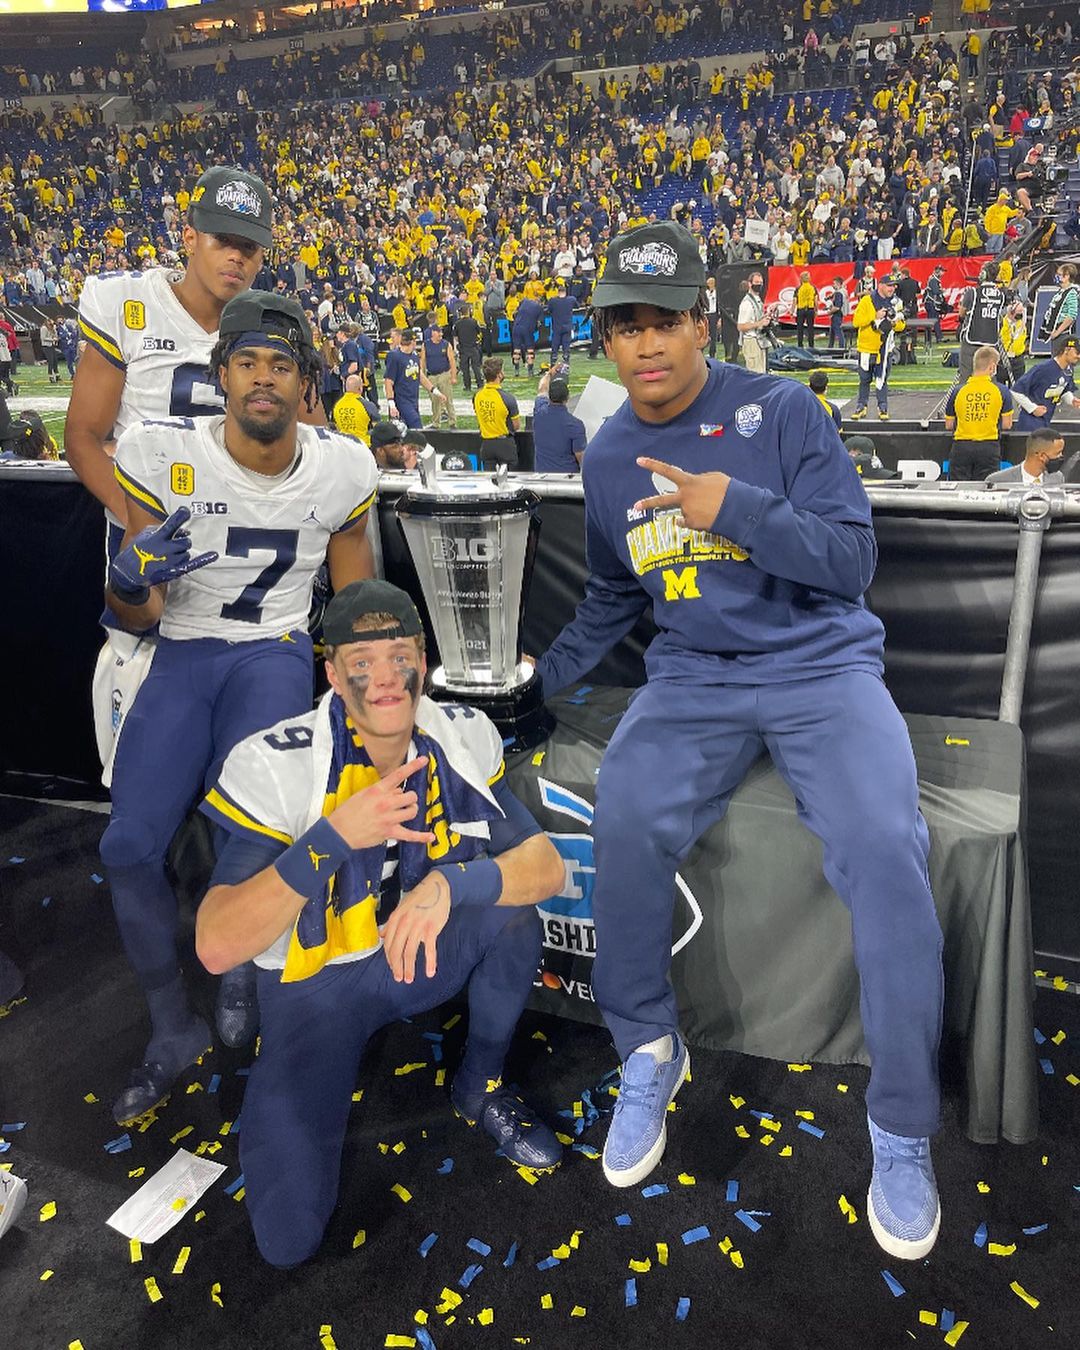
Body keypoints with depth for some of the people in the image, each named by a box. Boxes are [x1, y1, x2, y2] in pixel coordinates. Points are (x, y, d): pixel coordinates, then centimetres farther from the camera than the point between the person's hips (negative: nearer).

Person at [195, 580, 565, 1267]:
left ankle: (482, 1087, 1)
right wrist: (333, 836, -38)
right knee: (290, 1235, -12)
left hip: (427, 954, 3)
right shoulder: (275, 767, -22)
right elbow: (217, 947, -26)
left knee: (510, 905, -27)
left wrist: (450, 884, -35)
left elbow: (547, 866, -15)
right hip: (318, 984, -2)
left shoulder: (464, 738, -12)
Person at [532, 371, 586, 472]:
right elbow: (581, 456, -17)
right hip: (568, 472, -4)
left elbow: (542, 389, 14)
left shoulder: (539, 411, -9)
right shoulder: (576, 424, -22)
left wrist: (549, 374, 32)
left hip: (542, 471, 4)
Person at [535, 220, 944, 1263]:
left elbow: (852, 558, -10)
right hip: (693, 678, 3)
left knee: (885, 848, -26)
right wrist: (530, 680, 11)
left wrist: (734, 506, -24)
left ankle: (902, 1130, -3)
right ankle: (649, 1054, 0)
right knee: (626, 819, -27)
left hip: (821, 665, -2)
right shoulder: (607, 456, 10)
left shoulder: (781, 409, -4)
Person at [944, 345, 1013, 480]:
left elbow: (948, 426, 9)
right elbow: (1007, 424, 3)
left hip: (961, 447, 1)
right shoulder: (1001, 391, -1)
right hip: (989, 447, -1)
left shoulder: (957, 391, 2)